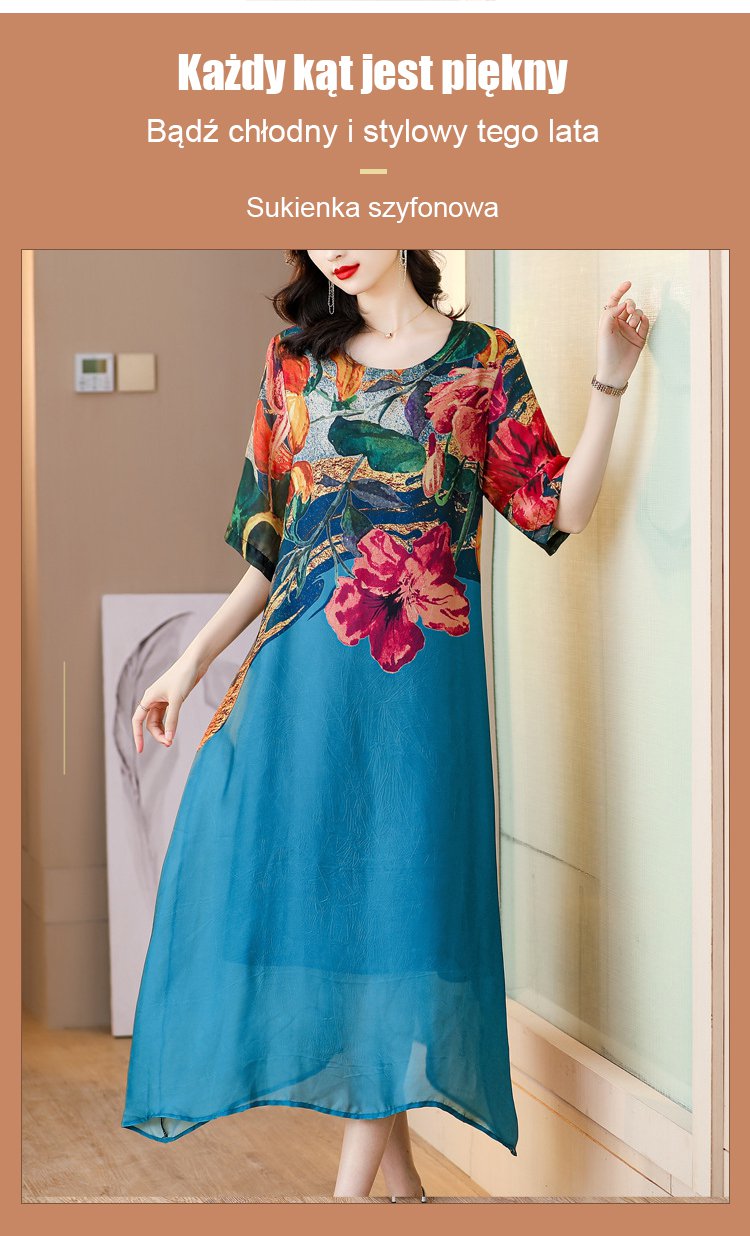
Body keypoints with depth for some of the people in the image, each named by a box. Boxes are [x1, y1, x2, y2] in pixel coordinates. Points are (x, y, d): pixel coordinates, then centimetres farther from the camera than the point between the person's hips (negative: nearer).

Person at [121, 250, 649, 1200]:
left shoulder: (484, 361, 6)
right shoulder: (296, 360, 13)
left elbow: (560, 509, 1)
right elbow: (269, 544, 15)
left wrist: (609, 381, -8)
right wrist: (190, 663, 12)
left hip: (420, 661, -3)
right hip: (303, 660, 3)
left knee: (399, 881, -5)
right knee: (307, 874, -1)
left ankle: (354, 1184, 3)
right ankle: (395, 1168, 12)